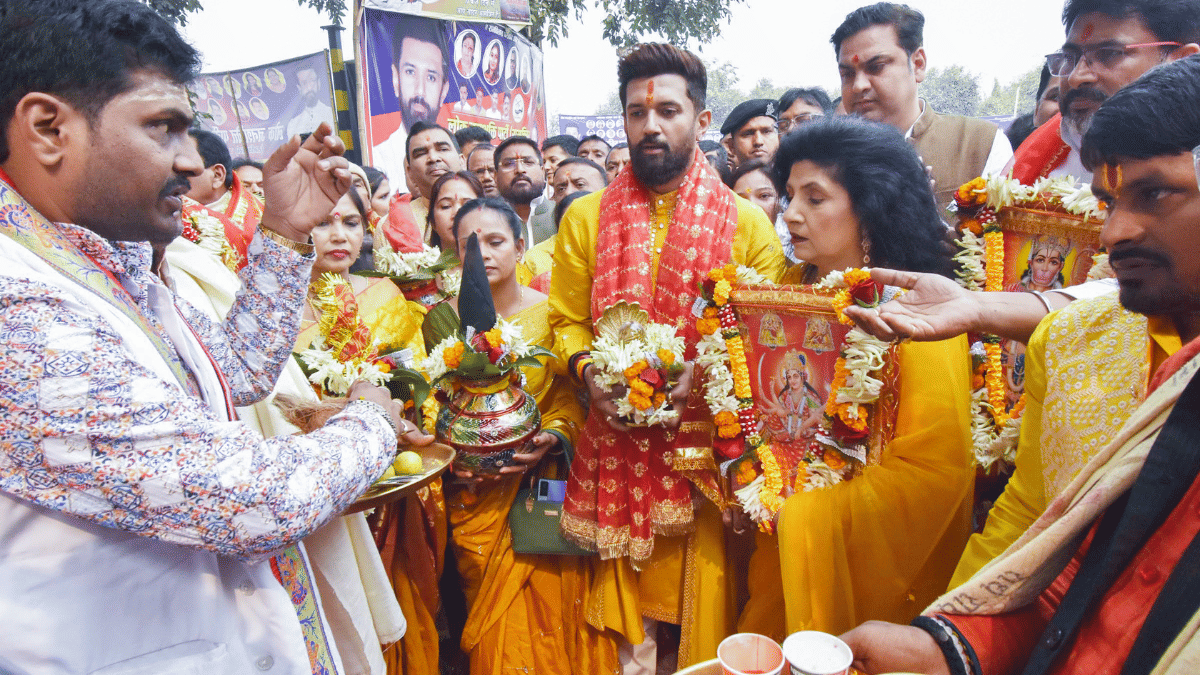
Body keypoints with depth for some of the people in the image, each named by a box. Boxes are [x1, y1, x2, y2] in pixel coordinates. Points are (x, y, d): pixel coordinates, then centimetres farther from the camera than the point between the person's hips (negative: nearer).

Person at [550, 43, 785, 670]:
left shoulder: (747, 222, 0)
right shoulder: (584, 217, 6)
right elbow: (567, 320, 8)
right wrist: (590, 372, -11)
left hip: (710, 436, -1)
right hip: (617, 442, 1)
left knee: (704, 596, 10)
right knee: (626, 593, 11)